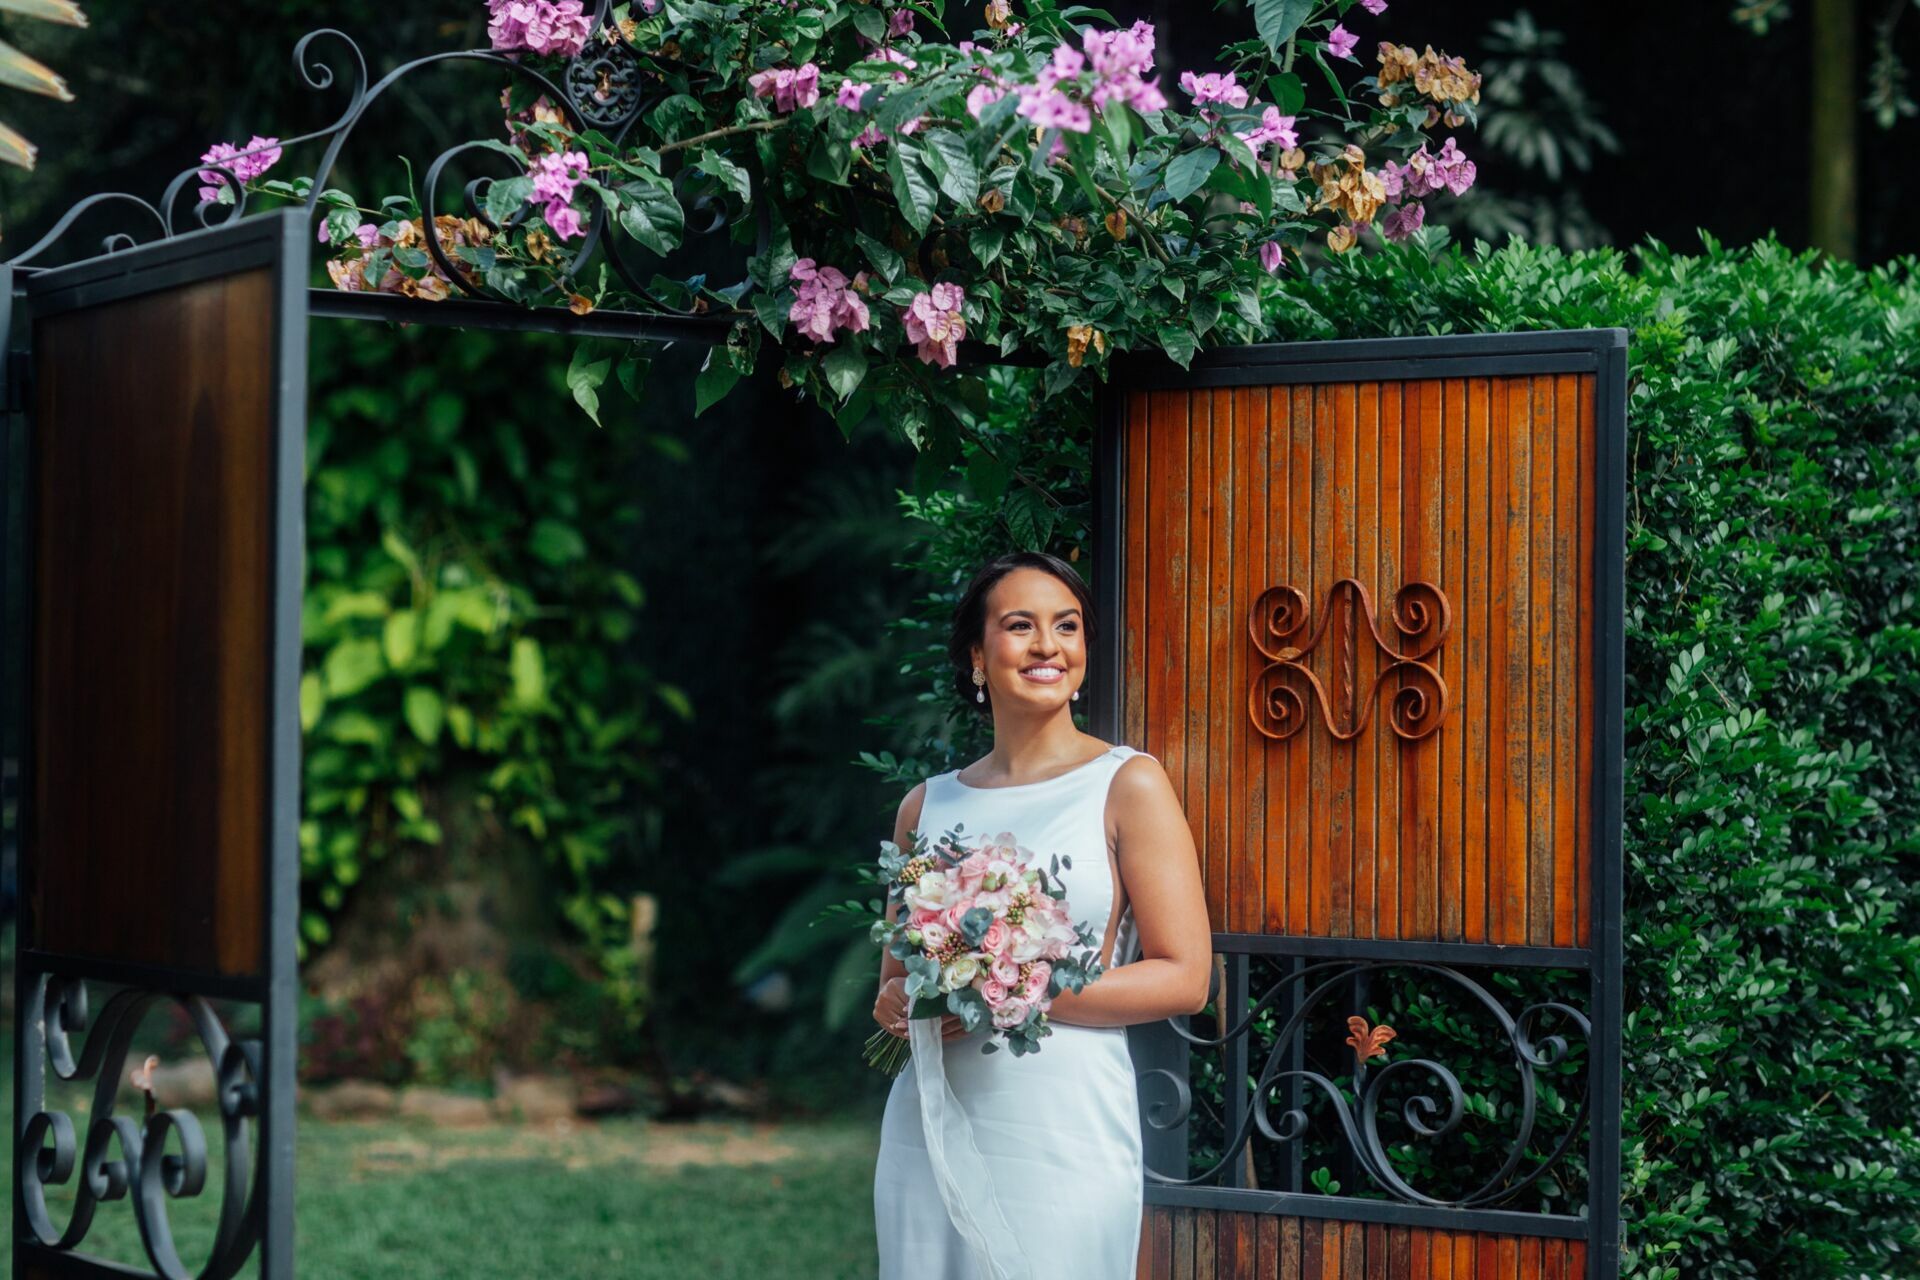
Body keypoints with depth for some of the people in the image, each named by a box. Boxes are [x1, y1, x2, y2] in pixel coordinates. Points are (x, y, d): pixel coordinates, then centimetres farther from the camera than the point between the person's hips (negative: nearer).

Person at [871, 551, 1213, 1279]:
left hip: (1064, 1134, -3)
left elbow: (1184, 978, -7)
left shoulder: (1128, 785, -1)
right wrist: (897, 1004, -4)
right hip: (930, 1132, 4)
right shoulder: (927, 806, 10)